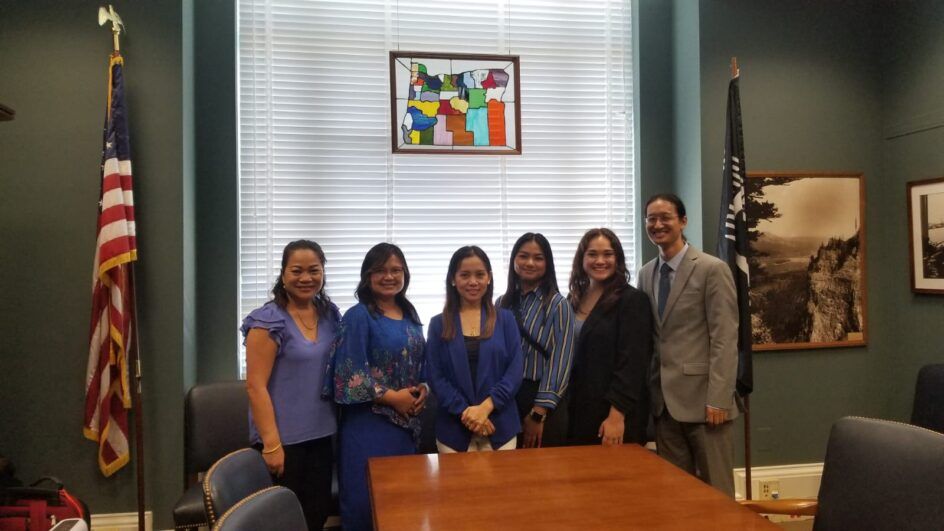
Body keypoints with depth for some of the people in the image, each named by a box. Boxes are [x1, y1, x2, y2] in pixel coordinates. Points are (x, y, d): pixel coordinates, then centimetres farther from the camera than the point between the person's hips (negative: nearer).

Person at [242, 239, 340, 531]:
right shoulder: (268, 321, -13)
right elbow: (255, 385, -16)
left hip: (322, 434, 6)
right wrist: (271, 443, -19)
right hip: (284, 438, -5)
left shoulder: (330, 314, 5)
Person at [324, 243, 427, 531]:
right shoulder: (358, 316, -10)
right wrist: (392, 397, -16)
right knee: (366, 499, -1)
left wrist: (423, 389, -2)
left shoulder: (410, 316, 11)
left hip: (406, 421, 7)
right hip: (368, 421, -6)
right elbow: (351, 372, -16)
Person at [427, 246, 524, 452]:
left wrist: (486, 406, -14)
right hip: (454, 427, 0)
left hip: (500, 425, 0)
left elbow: (516, 370, -2)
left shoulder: (505, 319, 5)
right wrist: (465, 411, -13)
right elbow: (436, 377, -1)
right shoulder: (438, 324, 4)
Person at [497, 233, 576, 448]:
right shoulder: (502, 303, 6)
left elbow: (560, 363, -10)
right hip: (506, 401, 4)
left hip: (543, 408, -4)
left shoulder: (557, 305, -6)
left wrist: (538, 413, -12)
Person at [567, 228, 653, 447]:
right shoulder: (574, 299, 9)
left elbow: (632, 363, -14)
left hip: (614, 415, -5)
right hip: (578, 411, 5)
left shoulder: (632, 300, -9)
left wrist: (617, 415, -19)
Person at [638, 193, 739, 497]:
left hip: (702, 397, -5)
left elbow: (725, 339, -11)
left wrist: (718, 399, -16)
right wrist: (650, 391, 10)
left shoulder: (712, 269, -7)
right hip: (663, 399, 6)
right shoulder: (646, 274, 12)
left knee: (715, 490, 4)